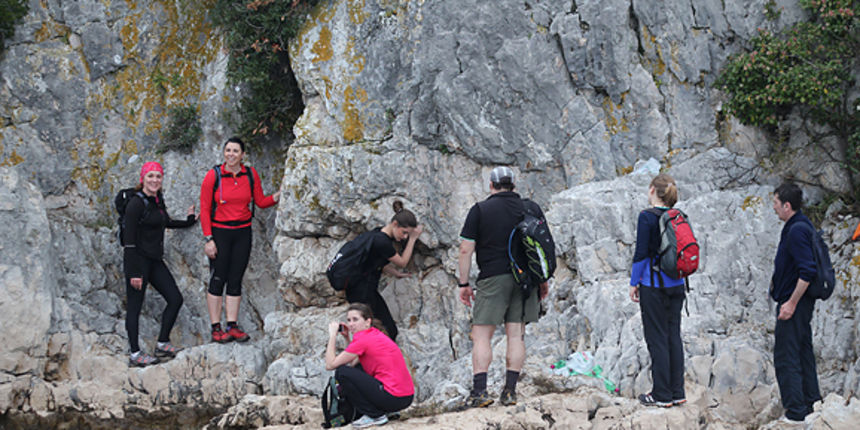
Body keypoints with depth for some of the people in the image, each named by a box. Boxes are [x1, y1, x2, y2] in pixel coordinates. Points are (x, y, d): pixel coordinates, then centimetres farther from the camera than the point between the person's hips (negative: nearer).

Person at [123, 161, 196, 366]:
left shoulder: (158, 199, 10)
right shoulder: (136, 203, -15)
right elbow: (129, 240, -17)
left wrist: (189, 221, 42)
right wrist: (134, 272, -20)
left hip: (155, 260, 9)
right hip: (138, 260, -9)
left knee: (175, 299, 6)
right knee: (135, 306, -1)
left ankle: (162, 344, 17)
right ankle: (135, 354, 7)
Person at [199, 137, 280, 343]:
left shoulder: (251, 175, 2)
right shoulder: (213, 175, -7)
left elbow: (260, 202, 8)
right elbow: (204, 209, -5)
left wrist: (279, 195, -10)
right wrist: (208, 239, -10)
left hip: (242, 232, 3)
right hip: (219, 232, -3)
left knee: (236, 280, 6)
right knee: (218, 279, -3)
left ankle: (232, 326, 10)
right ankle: (216, 329, 1)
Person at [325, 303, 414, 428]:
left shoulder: (363, 339, -11)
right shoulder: (377, 334, 16)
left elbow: (330, 365, -7)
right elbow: (353, 363, 25)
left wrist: (333, 335, 1)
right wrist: (347, 338, 18)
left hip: (393, 398, -9)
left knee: (342, 372, -5)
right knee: (356, 369, 24)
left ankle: (375, 415, -2)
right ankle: (378, 412, 16)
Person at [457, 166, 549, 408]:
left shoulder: (480, 211, -1)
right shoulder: (532, 209, 9)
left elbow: (466, 249, -4)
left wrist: (464, 283, 2)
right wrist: (543, 280, 18)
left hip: (492, 279, -3)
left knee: (481, 336, 0)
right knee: (516, 335, 7)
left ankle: (479, 391, -8)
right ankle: (510, 391, 6)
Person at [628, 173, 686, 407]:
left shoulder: (647, 217, -13)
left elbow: (641, 254, -13)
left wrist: (634, 283, -5)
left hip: (654, 285, -6)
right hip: (677, 284, 6)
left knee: (657, 337, 0)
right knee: (674, 335, 12)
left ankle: (662, 395, 3)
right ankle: (677, 392, 15)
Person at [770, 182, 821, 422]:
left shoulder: (797, 231, -20)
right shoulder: (803, 226, 12)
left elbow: (808, 271, -26)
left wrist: (791, 303, -23)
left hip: (794, 303, -11)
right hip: (800, 303, 11)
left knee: (785, 357, -7)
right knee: (803, 352, 17)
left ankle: (795, 411, -5)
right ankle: (811, 403, 26)